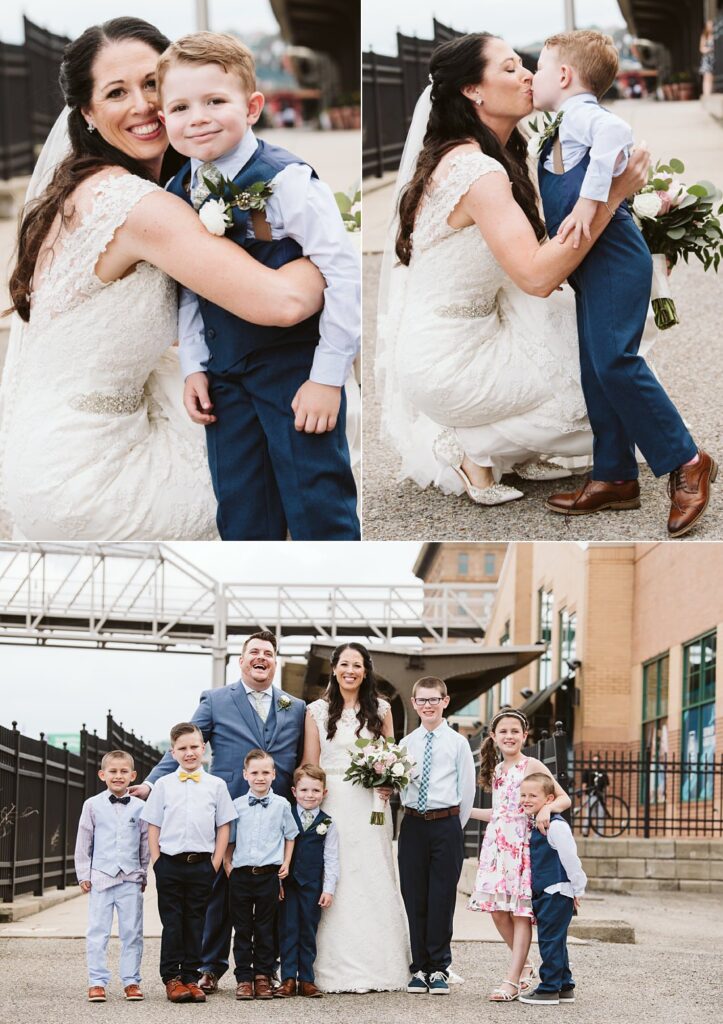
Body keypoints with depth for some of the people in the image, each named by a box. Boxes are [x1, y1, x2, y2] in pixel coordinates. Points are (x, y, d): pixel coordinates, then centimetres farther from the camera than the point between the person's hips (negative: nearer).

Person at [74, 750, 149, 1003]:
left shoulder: (139, 807, 5)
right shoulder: (93, 805, 3)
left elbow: (146, 842, 13)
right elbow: (83, 842, 7)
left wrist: (144, 874, 13)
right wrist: (83, 874, 4)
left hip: (131, 879, 1)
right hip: (101, 877, -1)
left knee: (132, 932, 3)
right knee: (97, 932, -1)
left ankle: (131, 981, 10)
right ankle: (97, 982, 2)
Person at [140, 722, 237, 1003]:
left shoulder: (216, 785, 5)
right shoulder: (163, 785, 4)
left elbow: (224, 826, 6)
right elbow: (153, 826, 5)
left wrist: (216, 863, -1)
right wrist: (157, 862, -2)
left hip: (201, 864, 1)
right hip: (170, 863, -1)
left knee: (195, 922, 6)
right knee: (172, 922, 3)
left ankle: (191, 977, 11)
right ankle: (171, 978, 8)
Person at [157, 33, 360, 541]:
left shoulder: (284, 180, -18)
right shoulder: (179, 193, 3)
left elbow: (342, 269, -19)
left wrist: (328, 375, -19)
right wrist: (194, 366, 9)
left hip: (297, 367, -6)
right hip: (226, 374, 6)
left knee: (318, 508, -3)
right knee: (242, 513, 13)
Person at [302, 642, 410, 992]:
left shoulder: (380, 710, 10)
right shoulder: (317, 711, 7)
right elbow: (309, 764, 6)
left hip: (369, 804, 1)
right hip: (330, 803, -1)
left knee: (373, 881, -1)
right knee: (333, 883, -4)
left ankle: (376, 969, 3)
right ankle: (335, 972, 0)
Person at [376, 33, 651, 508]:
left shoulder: (457, 156, 7)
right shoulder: (479, 171, -24)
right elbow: (536, 275, -33)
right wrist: (610, 194, -31)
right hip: (449, 364, -9)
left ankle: (520, 453, 14)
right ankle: (475, 448, 3)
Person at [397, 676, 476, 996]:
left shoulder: (457, 742, 1)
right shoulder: (406, 744, 8)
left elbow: (467, 789, 3)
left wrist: (454, 826, 4)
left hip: (446, 823, -3)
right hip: (413, 824, 3)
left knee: (442, 898, -1)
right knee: (414, 898, 4)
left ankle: (439, 968, 7)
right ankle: (420, 967, 12)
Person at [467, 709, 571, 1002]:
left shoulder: (532, 766, -3)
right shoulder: (497, 770, 16)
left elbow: (564, 799, -6)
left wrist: (547, 808, -26)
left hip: (522, 845, -6)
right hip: (496, 844, 6)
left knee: (521, 912, -6)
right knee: (497, 910, 3)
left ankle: (512, 981, -7)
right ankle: (523, 966, 22)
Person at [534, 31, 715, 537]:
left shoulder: (580, 113, -8)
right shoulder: (560, 132, 23)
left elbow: (616, 133, -31)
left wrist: (589, 201, -31)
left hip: (614, 256, -11)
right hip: (593, 265, 11)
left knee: (613, 358, -18)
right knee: (596, 369, 9)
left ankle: (685, 463, -11)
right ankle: (614, 477, 13)